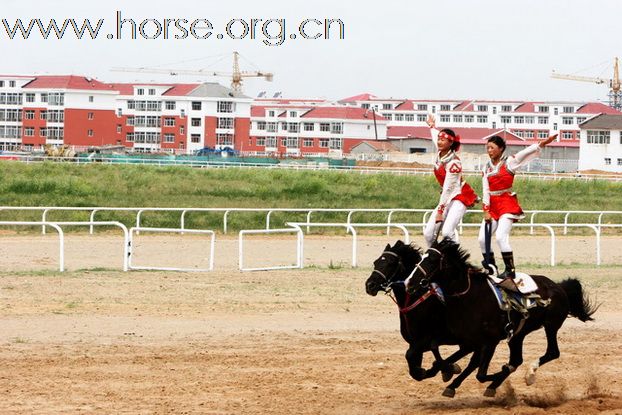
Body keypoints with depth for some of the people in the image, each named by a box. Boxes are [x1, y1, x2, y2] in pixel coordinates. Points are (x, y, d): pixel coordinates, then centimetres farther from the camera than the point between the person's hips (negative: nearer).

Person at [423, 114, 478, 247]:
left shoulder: (453, 162, -22)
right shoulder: (440, 154, 2)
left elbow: (448, 188, -23)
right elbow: (436, 138, 27)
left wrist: (440, 210, -25)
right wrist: (432, 126, 46)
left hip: (459, 196, -8)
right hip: (446, 197, 8)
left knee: (447, 232, -27)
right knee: (428, 233, -2)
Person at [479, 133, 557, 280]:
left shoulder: (509, 162, -3)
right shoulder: (486, 168, 9)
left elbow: (527, 152, -17)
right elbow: (485, 190, 7)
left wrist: (542, 143, -30)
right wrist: (486, 211, -1)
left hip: (507, 204, -6)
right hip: (492, 206, 6)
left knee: (501, 236, -20)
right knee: (483, 239, 1)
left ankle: (510, 270, -12)